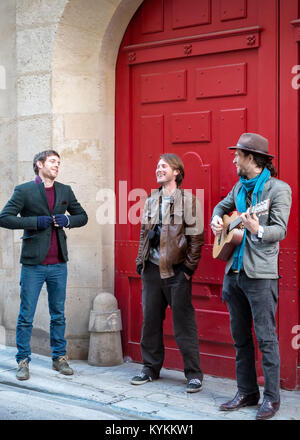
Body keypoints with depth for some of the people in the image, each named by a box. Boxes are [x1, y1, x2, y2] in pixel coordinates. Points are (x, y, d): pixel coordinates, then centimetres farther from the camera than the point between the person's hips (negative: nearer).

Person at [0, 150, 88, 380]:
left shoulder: (65, 191, 10)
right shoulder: (24, 191, -3)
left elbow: (83, 216, 18)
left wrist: (67, 220, -2)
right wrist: (34, 222, -15)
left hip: (59, 264, 4)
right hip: (33, 264, -4)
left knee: (59, 315, 12)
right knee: (26, 316, 2)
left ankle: (59, 357, 24)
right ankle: (23, 362, 13)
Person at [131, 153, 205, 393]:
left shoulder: (188, 200, -5)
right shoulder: (151, 200, 14)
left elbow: (196, 237, -7)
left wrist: (189, 267, -10)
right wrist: (141, 261, 11)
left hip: (176, 271, -6)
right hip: (152, 269, 6)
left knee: (184, 324, -2)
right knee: (150, 321, 11)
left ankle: (194, 374, 8)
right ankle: (151, 368, 25)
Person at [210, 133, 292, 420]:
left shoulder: (279, 189, -7)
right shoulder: (240, 186, 14)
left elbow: (280, 230, -14)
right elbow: (223, 205, 32)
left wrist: (258, 230, -33)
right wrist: (216, 219, 11)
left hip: (260, 273, -7)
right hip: (234, 271, 8)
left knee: (266, 337, -2)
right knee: (240, 337, 12)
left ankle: (271, 397, 7)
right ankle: (247, 392, 22)